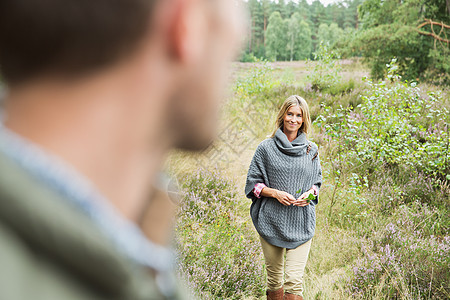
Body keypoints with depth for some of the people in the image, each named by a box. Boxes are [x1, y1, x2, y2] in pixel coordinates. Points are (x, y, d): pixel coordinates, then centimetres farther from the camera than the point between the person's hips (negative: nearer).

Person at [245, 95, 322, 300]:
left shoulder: (311, 150, 9)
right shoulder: (266, 148, 2)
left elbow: (317, 182, 18)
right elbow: (253, 183, 4)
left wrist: (308, 194, -4)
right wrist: (275, 193, -13)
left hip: (301, 223, 1)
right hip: (271, 221, 0)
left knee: (295, 280, -8)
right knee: (274, 276, 9)